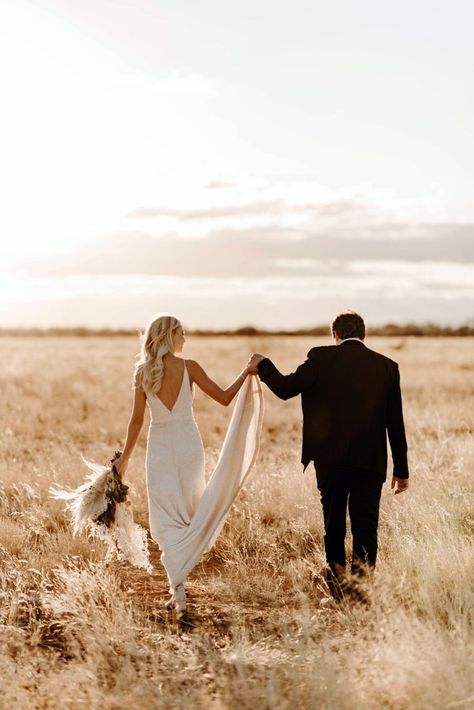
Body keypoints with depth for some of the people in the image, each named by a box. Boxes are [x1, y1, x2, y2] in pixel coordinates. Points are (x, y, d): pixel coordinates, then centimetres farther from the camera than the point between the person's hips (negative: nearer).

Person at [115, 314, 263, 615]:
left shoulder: (142, 372, -2)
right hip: (189, 445, -1)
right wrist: (247, 372, 9)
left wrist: (125, 457, 9)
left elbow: (137, 420, 0)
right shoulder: (189, 367, -7)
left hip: (160, 446, 1)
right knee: (189, 511, 19)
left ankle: (178, 589, -9)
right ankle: (178, 579, 26)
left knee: (167, 519, 2)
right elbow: (225, 397, -4)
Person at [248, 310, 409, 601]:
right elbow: (395, 422, 6)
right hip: (370, 460, 0)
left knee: (333, 526, 13)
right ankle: (360, 591, -1)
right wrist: (401, 470, 11)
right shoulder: (387, 366, 5)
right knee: (365, 530, 4)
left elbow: (285, 388, -3)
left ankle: (336, 587, 15)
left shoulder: (321, 357, -1)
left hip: (330, 458, 0)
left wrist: (263, 365, 15)